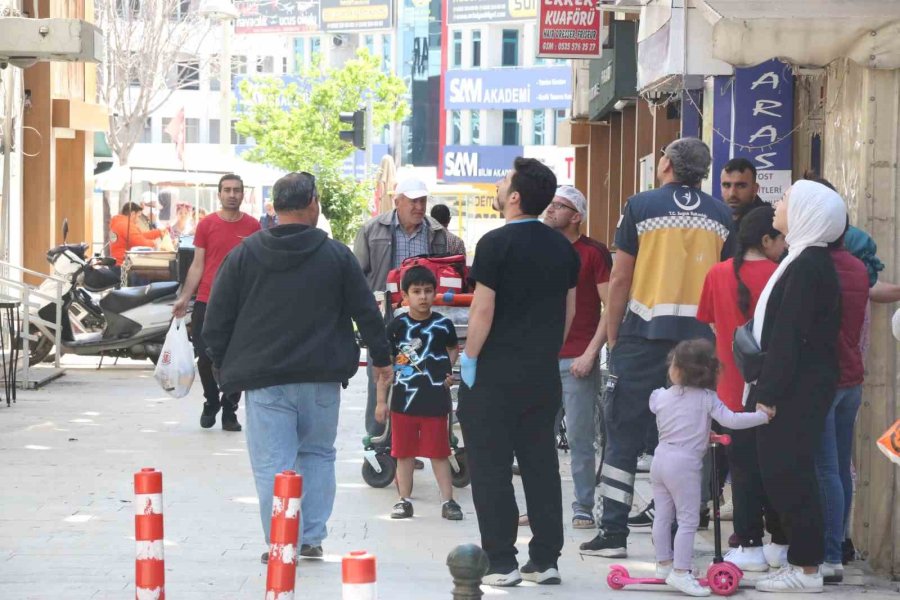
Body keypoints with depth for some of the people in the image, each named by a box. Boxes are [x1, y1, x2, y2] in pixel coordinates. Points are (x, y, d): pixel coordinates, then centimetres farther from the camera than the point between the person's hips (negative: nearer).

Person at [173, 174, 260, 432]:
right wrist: (184, 297, -1)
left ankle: (229, 411, 13)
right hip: (207, 302, 0)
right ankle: (211, 403, 24)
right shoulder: (206, 225, 4)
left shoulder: (253, 226, 4)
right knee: (206, 358, 2)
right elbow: (197, 265, 6)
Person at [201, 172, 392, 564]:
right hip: (321, 376, 1)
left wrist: (224, 367, 15)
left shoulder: (244, 255, 1)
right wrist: (381, 358, 19)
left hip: (263, 376, -1)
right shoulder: (337, 256, 1)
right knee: (317, 454, 16)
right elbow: (366, 312, 6)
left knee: (273, 463, 0)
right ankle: (312, 538, 15)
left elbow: (216, 320, 4)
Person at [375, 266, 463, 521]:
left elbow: (454, 348, 20)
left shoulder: (443, 324, -2)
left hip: (435, 400, -1)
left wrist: (448, 370, 3)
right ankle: (405, 500, 18)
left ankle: (448, 501, 7)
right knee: (404, 453, 9)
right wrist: (381, 400, 0)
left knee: (439, 453, 4)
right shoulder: (397, 326, -4)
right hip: (403, 399, 1)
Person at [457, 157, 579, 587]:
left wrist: (470, 357, -7)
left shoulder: (497, 244, -13)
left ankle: (501, 563, 0)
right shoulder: (562, 247, 8)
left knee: (490, 467, 0)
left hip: (495, 373, -6)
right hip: (544, 374, 6)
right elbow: (569, 308, 13)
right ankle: (545, 559, 12)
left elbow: (483, 308, -15)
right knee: (541, 464, 10)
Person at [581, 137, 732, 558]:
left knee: (624, 434, 3)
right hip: (700, 338, 3)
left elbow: (620, 279, -2)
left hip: (644, 335, -3)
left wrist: (612, 335, 6)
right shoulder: (722, 216, 7)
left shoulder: (642, 206, -1)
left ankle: (614, 533, 1)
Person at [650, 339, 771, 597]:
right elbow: (731, 420, -17)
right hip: (684, 463, -6)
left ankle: (663, 564, 23)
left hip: (661, 457, 6)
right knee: (688, 519, -4)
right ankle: (680, 572, -9)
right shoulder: (707, 398, -9)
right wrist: (762, 416, -10)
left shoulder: (661, 397, 6)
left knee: (663, 516, 14)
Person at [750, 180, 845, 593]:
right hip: (795, 388, 10)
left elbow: (789, 334, -20)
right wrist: (766, 386, 18)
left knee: (788, 474, -7)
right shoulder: (806, 260, 15)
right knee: (781, 473, 11)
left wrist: (769, 392, -20)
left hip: (798, 389, -10)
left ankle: (806, 569, -2)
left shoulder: (809, 264, -16)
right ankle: (800, 557, 16)